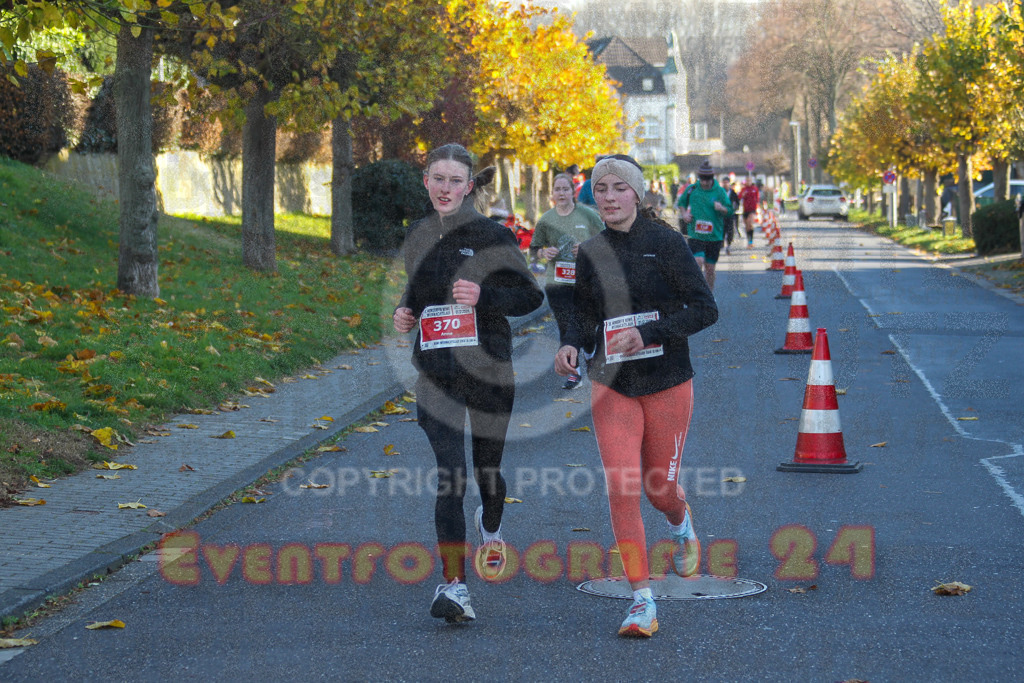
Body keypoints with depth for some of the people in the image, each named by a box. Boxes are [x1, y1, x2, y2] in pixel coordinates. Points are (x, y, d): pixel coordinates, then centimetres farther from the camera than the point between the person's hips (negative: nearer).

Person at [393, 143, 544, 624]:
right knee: (450, 475, -12)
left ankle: (490, 529, 49)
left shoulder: (492, 235, -5)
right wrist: (405, 313, 5)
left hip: (488, 368, -2)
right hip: (435, 372, 2)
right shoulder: (416, 237, 9)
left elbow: (531, 296, -4)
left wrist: (484, 295, -20)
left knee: (487, 470, 13)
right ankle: (453, 584, -14)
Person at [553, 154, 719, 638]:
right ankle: (642, 602, -5)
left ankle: (682, 527, 47)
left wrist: (648, 334, -22)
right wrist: (573, 346, -7)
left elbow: (705, 309, -11)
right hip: (612, 385, 2)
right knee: (620, 489, -10)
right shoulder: (590, 253, 5)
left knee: (659, 488, 8)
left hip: (668, 383, -2)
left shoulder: (665, 242, -7)